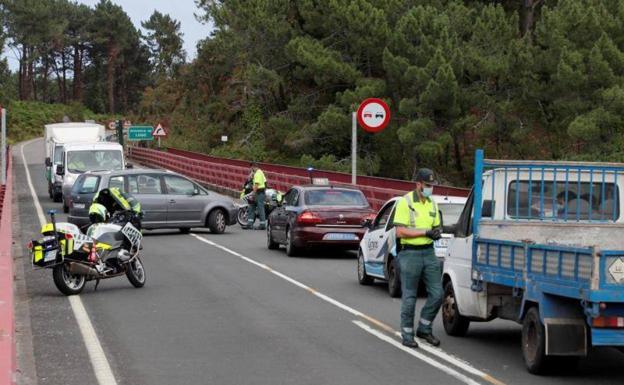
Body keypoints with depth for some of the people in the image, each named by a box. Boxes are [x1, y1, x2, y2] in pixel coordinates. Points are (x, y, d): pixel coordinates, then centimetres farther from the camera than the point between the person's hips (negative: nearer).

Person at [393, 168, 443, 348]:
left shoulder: (432, 204, 11)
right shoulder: (405, 202, -9)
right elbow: (400, 232, -15)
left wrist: (437, 232, -3)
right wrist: (425, 232, -18)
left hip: (428, 252, 6)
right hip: (410, 254, -6)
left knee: (437, 294, 3)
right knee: (409, 297, 1)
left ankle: (424, 328, 19)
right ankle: (407, 335, 12)